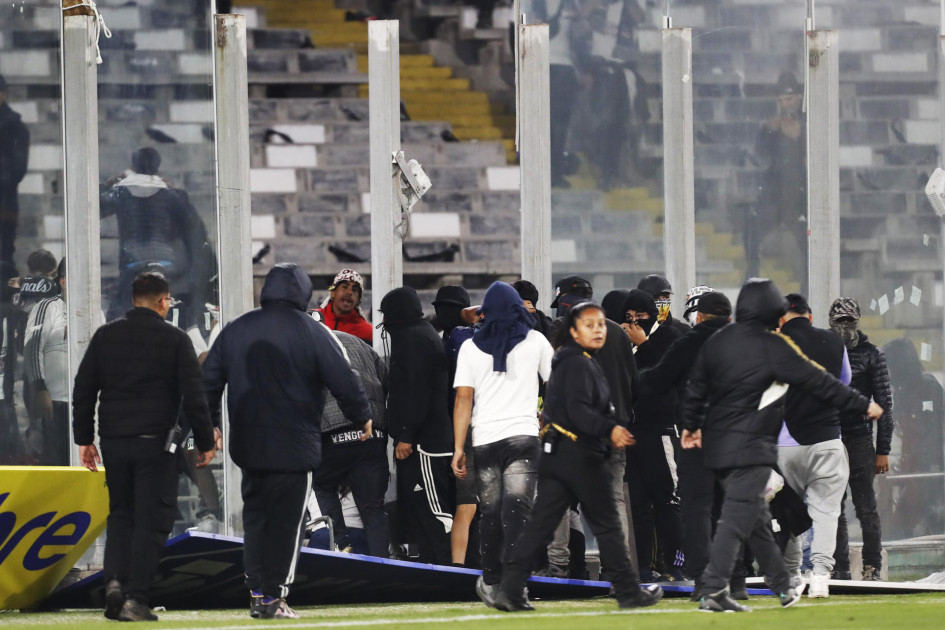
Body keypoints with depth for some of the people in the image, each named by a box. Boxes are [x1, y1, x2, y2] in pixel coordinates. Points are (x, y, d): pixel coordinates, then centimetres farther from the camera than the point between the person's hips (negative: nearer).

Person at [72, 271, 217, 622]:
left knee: (121, 514, 17)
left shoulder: (105, 336, 7)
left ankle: (114, 580, -3)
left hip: (113, 441, 4)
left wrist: (84, 439, 15)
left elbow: (83, 390, 8)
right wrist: (205, 442, 1)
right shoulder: (175, 340, -3)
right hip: (154, 443, -4)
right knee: (151, 520, 1)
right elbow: (193, 395, -5)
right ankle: (135, 599, -5)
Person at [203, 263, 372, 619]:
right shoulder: (310, 332, -6)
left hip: (247, 445, 4)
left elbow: (209, 380, 12)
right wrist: (362, 417, 10)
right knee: (286, 521, 0)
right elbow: (343, 380, -6)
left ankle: (256, 592, 8)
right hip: (294, 447, -4)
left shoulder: (235, 330, 8)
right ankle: (273, 597, -3)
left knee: (255, 516, 13)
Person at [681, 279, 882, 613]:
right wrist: (863, 405, 4)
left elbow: (696, 388, 15)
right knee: (736, 519, -11)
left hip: (717, 445, 7)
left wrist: (692, 425, 31)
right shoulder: (773, 347, -12)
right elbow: (819, 382, -6)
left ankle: (783, 586, 26)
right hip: (751, 448, -7)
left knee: (757, 519, 17)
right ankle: (713, 591, -22)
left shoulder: (716, 343, 7)